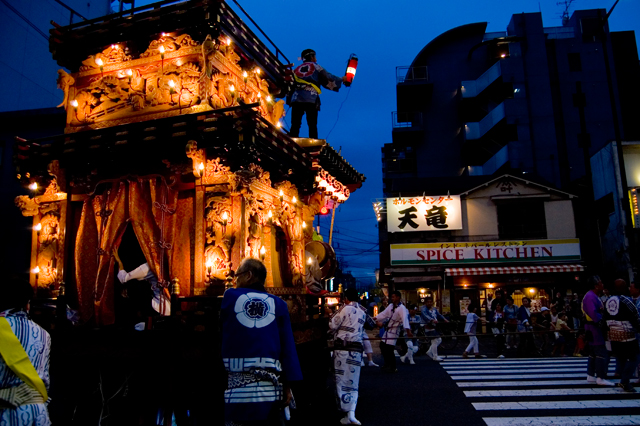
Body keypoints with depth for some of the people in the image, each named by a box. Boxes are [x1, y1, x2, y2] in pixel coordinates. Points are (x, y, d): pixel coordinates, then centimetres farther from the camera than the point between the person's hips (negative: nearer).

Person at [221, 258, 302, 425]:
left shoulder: (229, 296, 3)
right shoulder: (278, 304, 5)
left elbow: (221, 332, 14)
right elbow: (288, 346, 1)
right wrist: (287, 384, 3)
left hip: (238, 383, -1)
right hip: (269, 383, 1)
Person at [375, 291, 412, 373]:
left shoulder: (402, 308, -21)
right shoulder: (391, 306, 6)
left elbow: (405, 319, -34)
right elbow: (384, 314, 11)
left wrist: (408, 330, -46)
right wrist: (375, 319, 3)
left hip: (395, 330, -8)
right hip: (388, 329, 9)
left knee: (389, 348, -12)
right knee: (382, 345, 13)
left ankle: (392, 368, 5)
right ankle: (388, 364, 29)